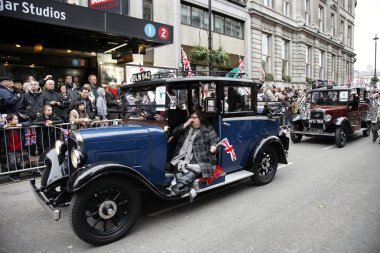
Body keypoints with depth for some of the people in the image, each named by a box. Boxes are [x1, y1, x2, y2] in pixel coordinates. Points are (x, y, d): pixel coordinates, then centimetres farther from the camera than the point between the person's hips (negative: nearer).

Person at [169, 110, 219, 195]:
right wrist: (186, 124, 4)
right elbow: (174, 133, 12)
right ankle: (185, 187, -42)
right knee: (178, 166, -28)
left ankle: (179, 185, -45)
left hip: (201, 158, -3)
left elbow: (215, 140, 6)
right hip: (185, 156, 4)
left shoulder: (208, 129, 14)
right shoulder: (186, 128, 24)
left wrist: (213, 146, -18)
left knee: (196, 169, -35)